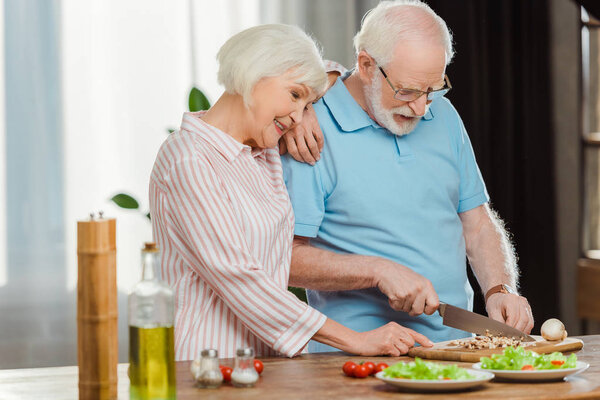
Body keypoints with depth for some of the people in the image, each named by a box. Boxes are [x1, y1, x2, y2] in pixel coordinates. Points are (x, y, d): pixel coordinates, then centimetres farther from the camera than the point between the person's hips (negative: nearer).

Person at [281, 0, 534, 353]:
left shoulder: (443, 115, 13)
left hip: (456, 343, 5)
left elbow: (478, 222, 18)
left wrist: (500, 290, 1)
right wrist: (379, 270, -18)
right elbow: (284, 257, -11)